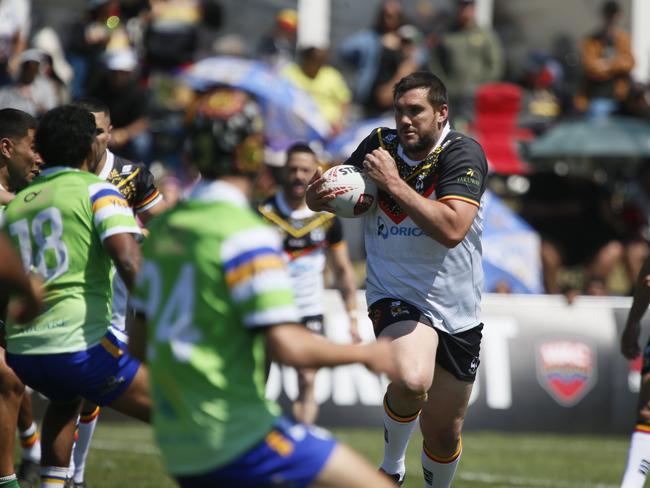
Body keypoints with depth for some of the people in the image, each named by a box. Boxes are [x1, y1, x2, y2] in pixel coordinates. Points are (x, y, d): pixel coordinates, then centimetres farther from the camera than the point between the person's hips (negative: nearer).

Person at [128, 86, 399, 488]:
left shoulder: (164, 227, 11)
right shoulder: (244, 233, -13)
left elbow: (138, 341, 16)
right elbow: (289, 347, -19)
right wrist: (367, 354, -4)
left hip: (178, 446, 9)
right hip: (239, 436, -8)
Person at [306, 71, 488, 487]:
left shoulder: (464, 154, -13)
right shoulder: (380, 144, -3)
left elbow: (452, 229, -28)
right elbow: (325, 195, 9)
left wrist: (394, 182, -26)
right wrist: (317, 195, -15)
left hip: (457, 312, 0)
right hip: (395, 296, 0)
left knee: (443, 434, 9)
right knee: (411, 381, -32)